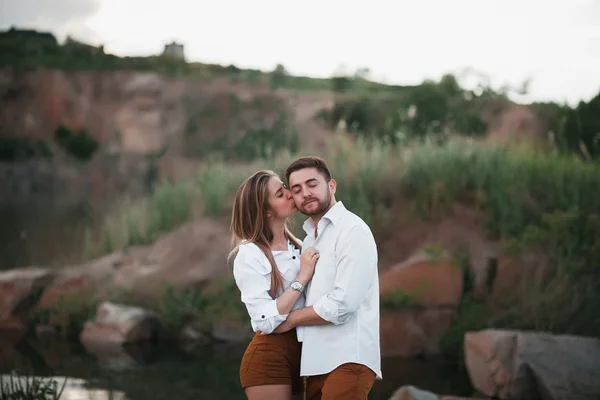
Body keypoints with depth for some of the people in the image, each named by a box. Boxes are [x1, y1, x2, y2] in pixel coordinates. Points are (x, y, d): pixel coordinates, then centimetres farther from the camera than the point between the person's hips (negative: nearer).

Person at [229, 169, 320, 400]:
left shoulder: (299, 247, 10)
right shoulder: (250, 254, -11)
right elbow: (266, 321, -20)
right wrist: (302, 277, -17)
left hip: (301, 352, 7)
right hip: (268, 358, -7)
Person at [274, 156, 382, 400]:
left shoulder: (352, 230, -7)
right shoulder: (309, 239, 20)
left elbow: (343, 302, -16)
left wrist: (291, 319, -5)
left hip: (347, 358, -8)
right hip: (318, 359, 8)